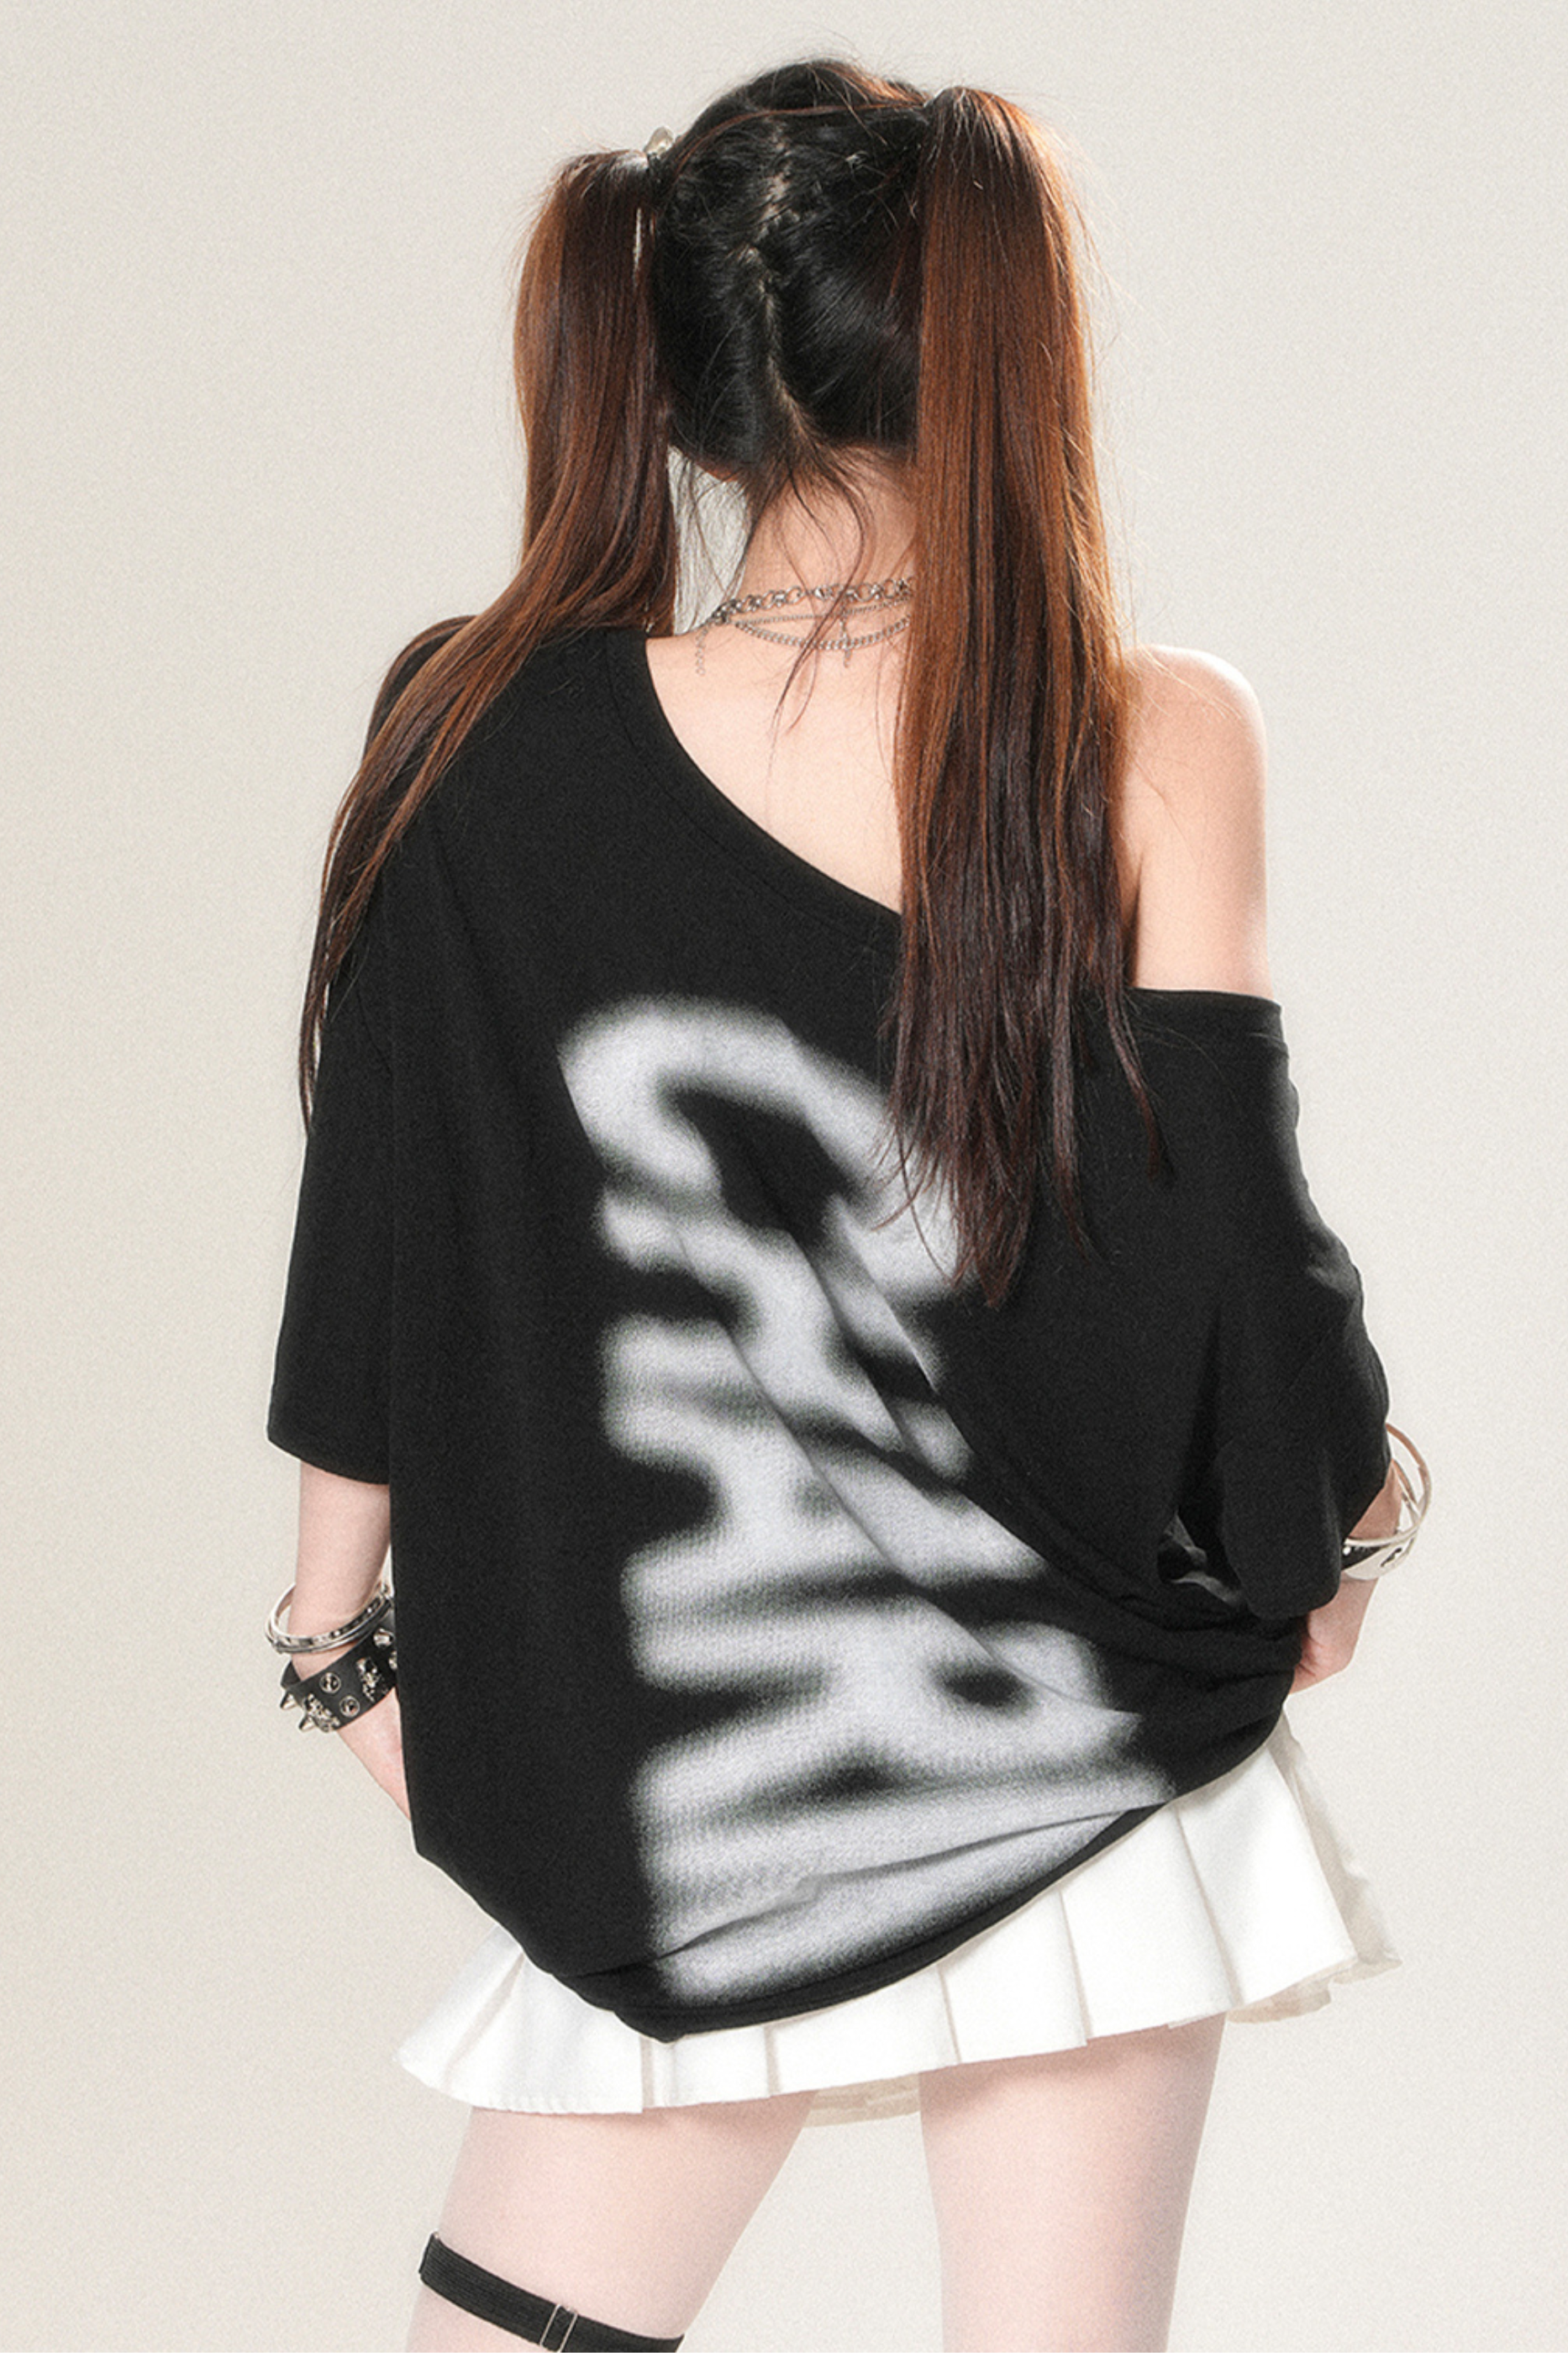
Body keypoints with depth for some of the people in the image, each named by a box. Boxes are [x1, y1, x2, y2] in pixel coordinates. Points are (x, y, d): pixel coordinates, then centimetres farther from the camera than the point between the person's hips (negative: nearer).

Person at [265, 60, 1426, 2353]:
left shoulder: (480, 734, -6)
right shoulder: (1154, 740, -12)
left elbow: (378, 1238, 0)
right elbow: (1228, 1241, -12)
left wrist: (343, 1619, 13)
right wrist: (1332, 1523, 8)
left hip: (656, 1790, 2)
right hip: (1074, 1766, -1)